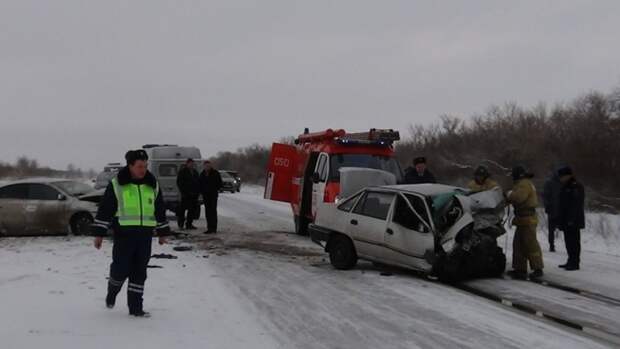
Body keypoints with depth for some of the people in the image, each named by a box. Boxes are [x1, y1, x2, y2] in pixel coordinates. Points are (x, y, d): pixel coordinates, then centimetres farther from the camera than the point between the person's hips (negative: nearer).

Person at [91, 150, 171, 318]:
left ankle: (135, 306, 12)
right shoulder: (117, 184, -3)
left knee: (139, 272, 4)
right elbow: (104, 209, -2)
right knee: (121, 269, -6)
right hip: (124, 234, -3)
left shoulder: (152, 185, 9)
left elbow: (160, 210, 18)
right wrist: (99, 234, -4)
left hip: (145, 235, 4)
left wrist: (163, 232, 20)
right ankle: (112, 292, 26)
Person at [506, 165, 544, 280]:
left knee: (531, 244, -7)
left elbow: (518, 197, -28)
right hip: (523, 220, 11)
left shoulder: (524, 184, -13)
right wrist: (509, 197, 4)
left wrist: (509, 194, -10)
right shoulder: (523, 183, 22)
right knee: (518, 244, 13)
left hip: (527, 219, -11)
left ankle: (538, 269, -2)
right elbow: (518, 198, 20)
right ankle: (520, 269, 17)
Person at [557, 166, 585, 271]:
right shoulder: (565, 187, 17)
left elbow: (576, 205, -21)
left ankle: (575, 263, -4)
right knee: (569, 241, 14)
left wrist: (571, 219, -25)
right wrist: (561, 219, 20)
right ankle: (571, 261, 22)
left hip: (573, 221, -10)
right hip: (566, 221, 10)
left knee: (574, 241, -7)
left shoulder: (577, 187, -14)